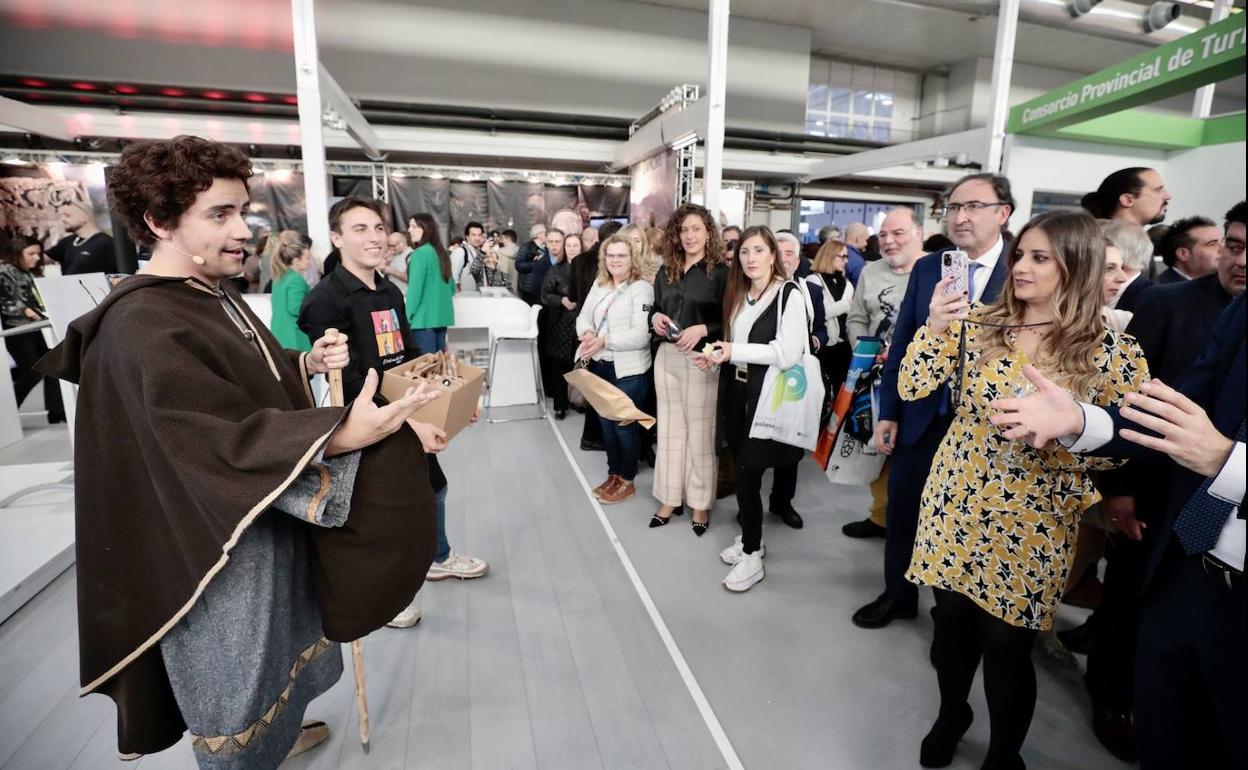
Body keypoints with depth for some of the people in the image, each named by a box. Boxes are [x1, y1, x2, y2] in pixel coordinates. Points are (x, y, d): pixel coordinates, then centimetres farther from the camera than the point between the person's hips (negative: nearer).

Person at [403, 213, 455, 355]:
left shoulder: (420, 253, -12)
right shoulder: (441, 252, 12)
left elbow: (415, 287, -14)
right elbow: (451, 286, 18)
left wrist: (408, 316, -9)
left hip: (424, 317, -8)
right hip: (442, 316, 8)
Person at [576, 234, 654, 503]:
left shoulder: (642, 289, -11)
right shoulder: (599, 285, 10)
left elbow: (640, 335, -20)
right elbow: (584, 316, 9)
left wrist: (604, 341, -23)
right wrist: (587, 333, -14)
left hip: (628, 369, -7)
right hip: (599, 366, 7)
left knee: (624, 424, 3)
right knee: (605, 422, 16)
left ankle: (627, 481, 21)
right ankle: (613, 475, 33)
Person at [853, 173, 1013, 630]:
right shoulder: (927, 268, 2)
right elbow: (902, 343, 3)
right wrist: (888, 413, 1)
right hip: (920, 418, 4)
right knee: (902, 511, 15)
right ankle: (898, 594, 38)